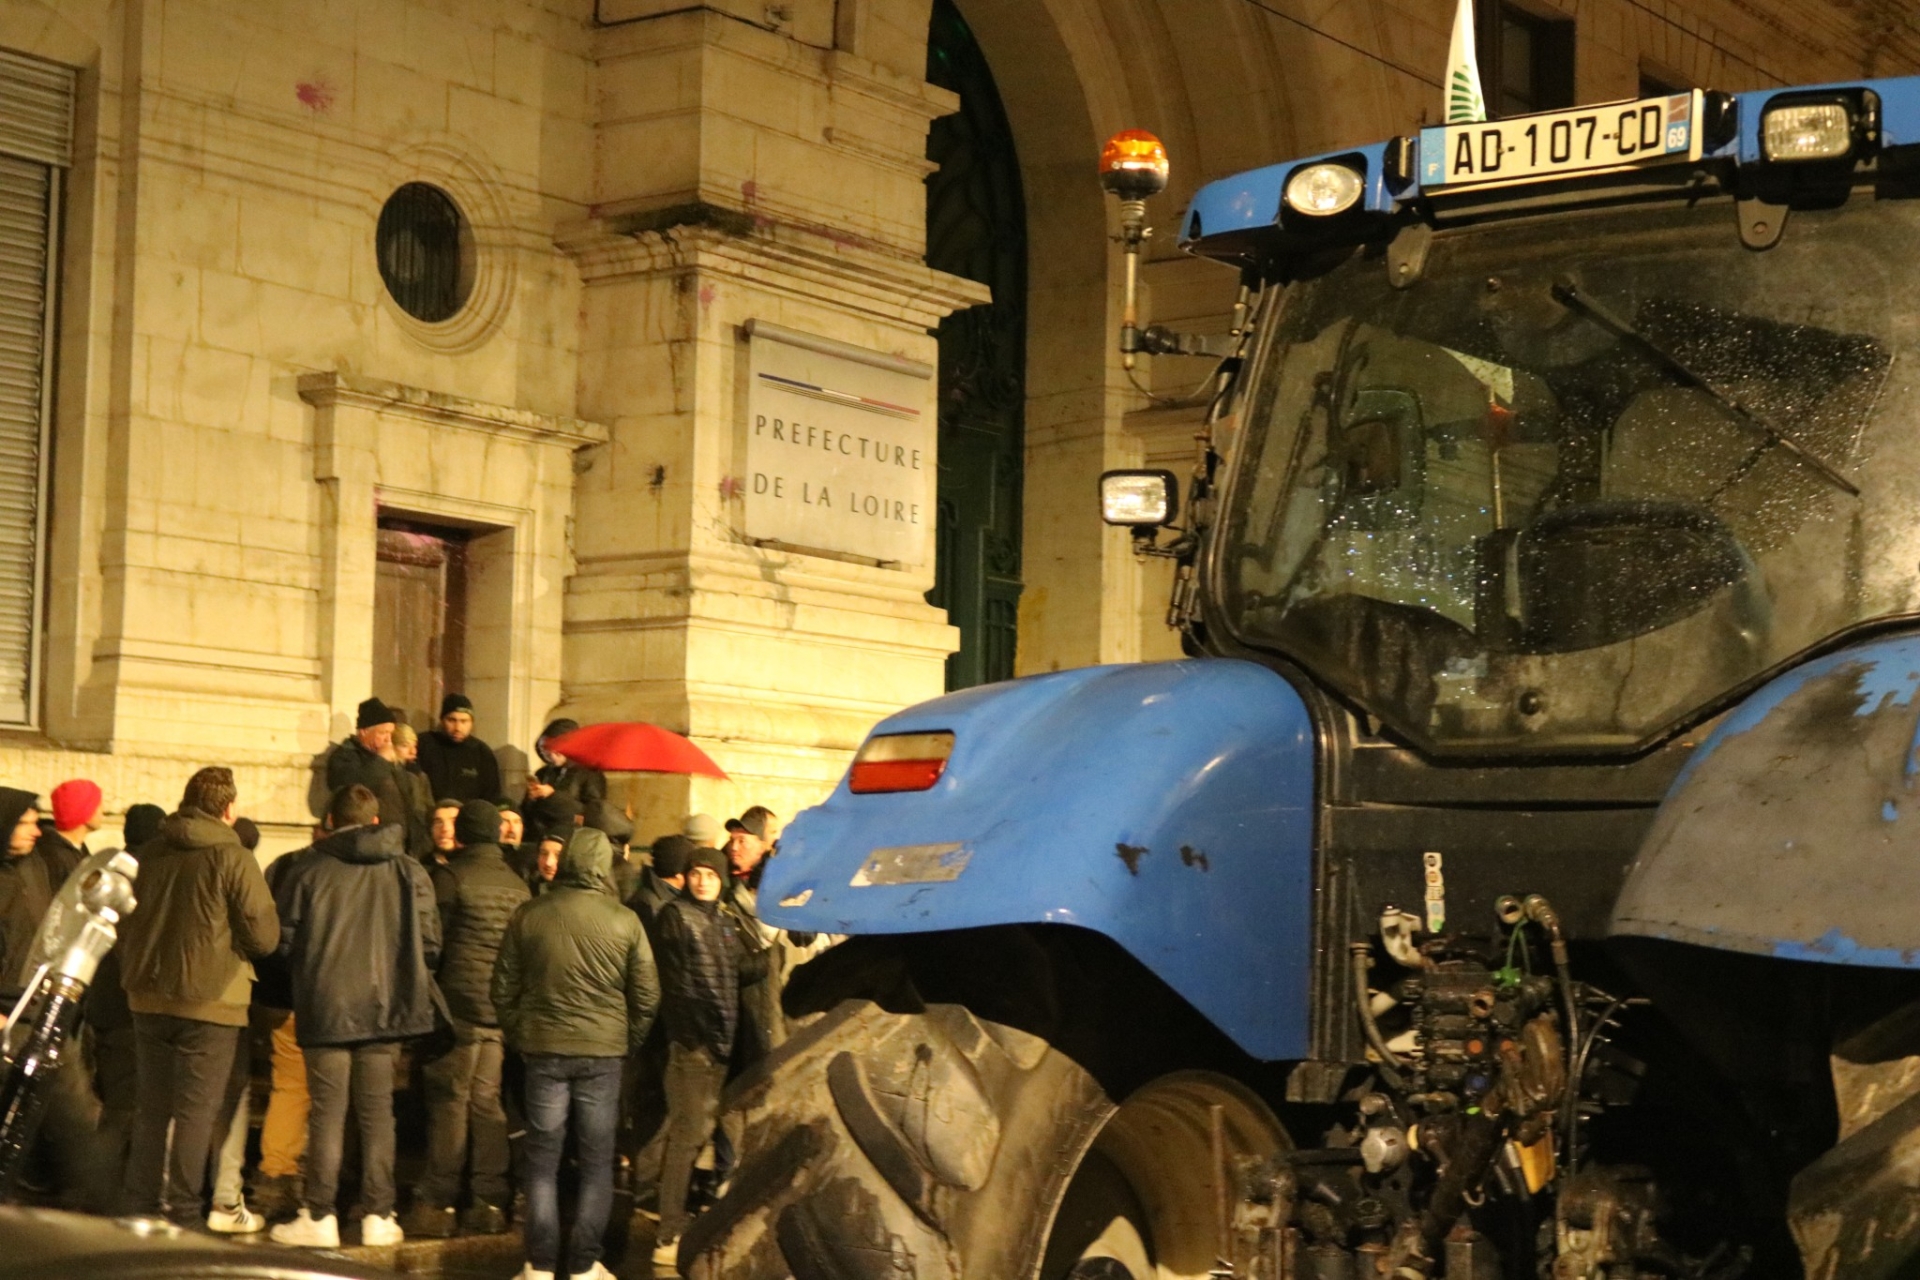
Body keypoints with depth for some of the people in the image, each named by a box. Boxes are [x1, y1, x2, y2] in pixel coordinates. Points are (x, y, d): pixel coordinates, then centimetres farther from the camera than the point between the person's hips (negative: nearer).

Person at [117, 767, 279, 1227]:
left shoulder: (149, 853, 4)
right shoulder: (233, 858, -13)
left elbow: (124, 924, 13)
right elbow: (264, 935, -11)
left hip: (149, 997, 5)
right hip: (209, 1000, -5)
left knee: (151, 1107, 14)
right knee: (197, 1109, 1)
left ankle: (140, 1206, 18)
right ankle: (183, 1212, 0)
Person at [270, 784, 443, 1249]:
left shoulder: (306, 872, -4)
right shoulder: (409, 872, 1)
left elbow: (286, 943, 0)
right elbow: (429, 943, 1)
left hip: (325, 1006, -2)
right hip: (385, 1007, 2)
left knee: (327, 1112, 3)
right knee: (377, 1112, 8)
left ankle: (319, 1217, 4)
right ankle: (378, 1216, 8)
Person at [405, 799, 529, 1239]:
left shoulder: (450, 876, -6)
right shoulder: (518, 885, 10)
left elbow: (433, 940, -5)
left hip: (461, 1005, -5)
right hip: (504, 1010, 5)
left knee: (449, 1100, -1)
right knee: (488, 1101, 9)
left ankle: (437, 1203, 0)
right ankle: (491, 1203, 9)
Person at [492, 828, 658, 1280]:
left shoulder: (528, 916, -3)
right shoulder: (624, 921, -7)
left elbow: (504, 988, 3)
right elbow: (647, 995, -1)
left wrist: (518, 1036, 16)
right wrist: (628, 1042, 13)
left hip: (544, 1050, 1)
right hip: (603, 1053, -1)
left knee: (542, 1158, 9)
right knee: (597, 1161, 9)